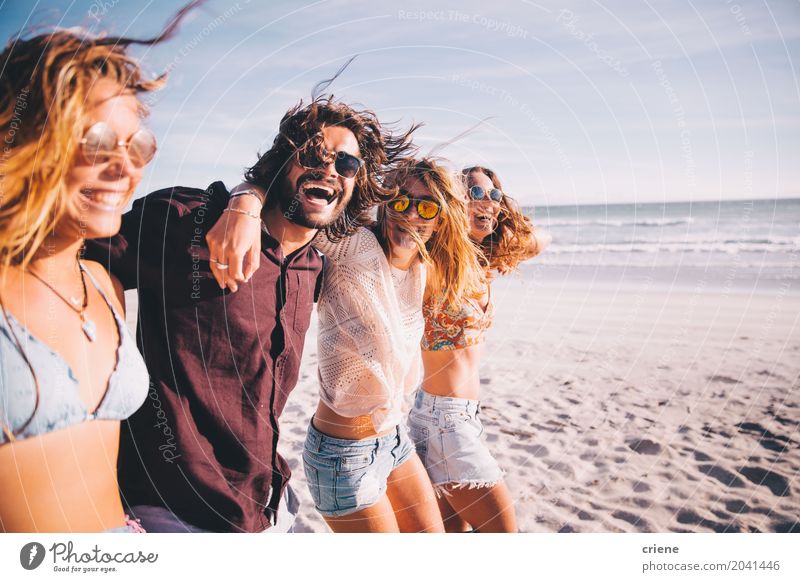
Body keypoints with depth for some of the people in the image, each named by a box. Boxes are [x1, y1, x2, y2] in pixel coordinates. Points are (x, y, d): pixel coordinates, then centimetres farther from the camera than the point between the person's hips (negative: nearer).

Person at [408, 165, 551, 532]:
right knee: (502, 530, 2)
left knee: (456, 528, 19)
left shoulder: (484, 264, 9)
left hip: (461, 415, 8)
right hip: (444, 415, -8)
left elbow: (541, 239, 22)